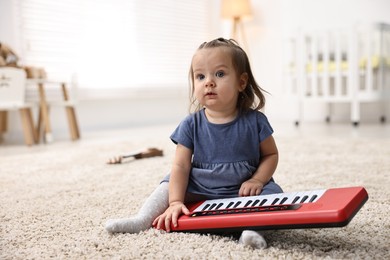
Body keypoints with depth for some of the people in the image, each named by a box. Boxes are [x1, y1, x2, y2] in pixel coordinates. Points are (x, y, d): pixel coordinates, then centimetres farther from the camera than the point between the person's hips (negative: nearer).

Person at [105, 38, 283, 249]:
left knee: (272, 192, -25)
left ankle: (252, 226, -40)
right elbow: (181, 165, -9)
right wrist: (175, 202, -18)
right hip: (197, 191, 2)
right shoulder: (191, 125, -7)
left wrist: (257, 180, -14)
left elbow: (271, 154, 4)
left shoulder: (254, 121, -7)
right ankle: (143, 220, -8)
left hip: (241, 192, -2)